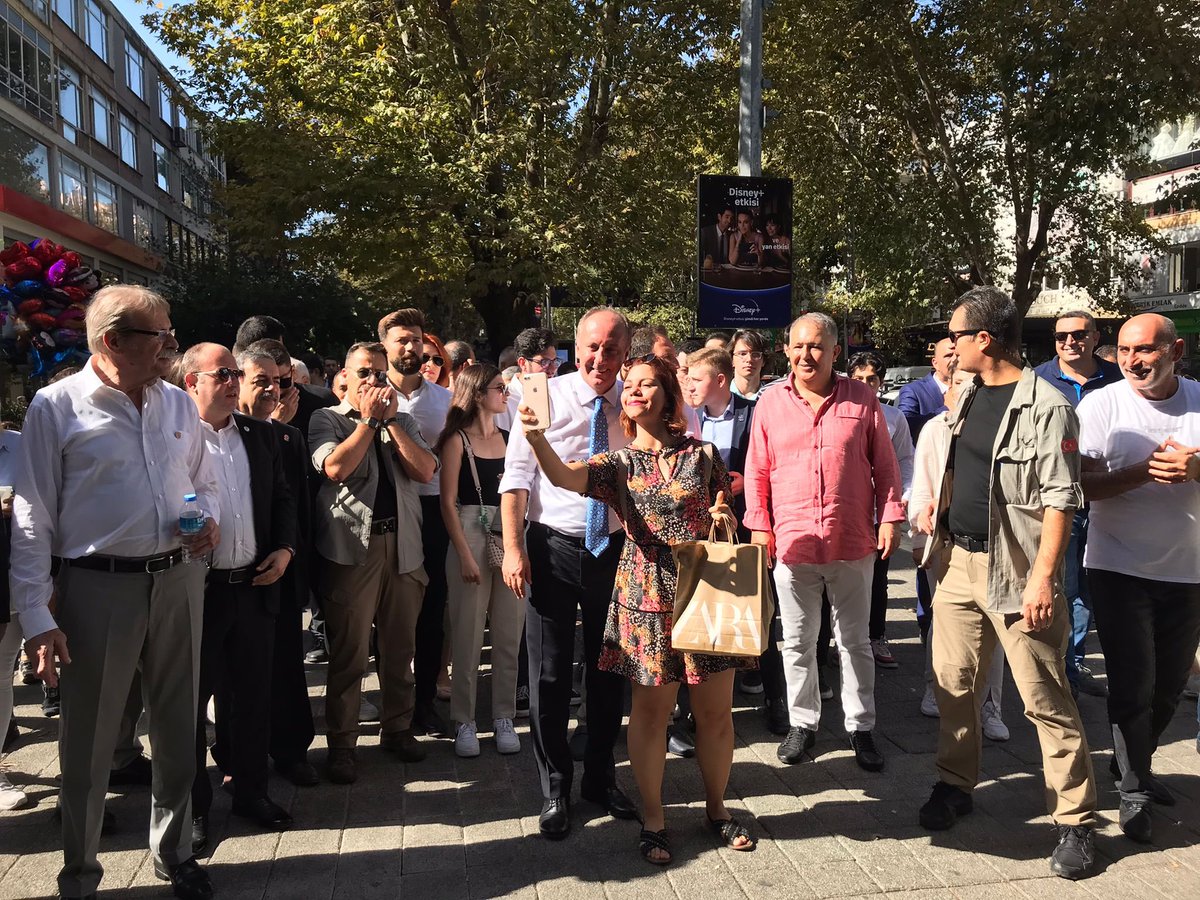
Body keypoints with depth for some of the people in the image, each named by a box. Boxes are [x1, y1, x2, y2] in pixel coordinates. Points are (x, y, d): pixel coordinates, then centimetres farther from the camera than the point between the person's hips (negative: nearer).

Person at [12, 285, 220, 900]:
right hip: (99, 587, -4)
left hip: (178, 580, 4)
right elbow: (32, 519, -6)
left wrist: (210, 519, -3)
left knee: (178, 727, 15)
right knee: (89, 741, 8)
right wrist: (36, 617, -10)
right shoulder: (56, 406, -6)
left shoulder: (178, 404, 8)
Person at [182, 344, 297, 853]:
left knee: (253, 696, 15)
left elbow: (284, 498, 14)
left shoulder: (260, 435, 9)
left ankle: (251, 792, 32)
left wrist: (285, 549, 2)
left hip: (255, 586, 5)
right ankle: (193, 806, 26)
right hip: (197, 591, -4)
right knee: (191, 700, 10)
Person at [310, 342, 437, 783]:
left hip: (403, 546, 4)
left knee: (399, 649, 13)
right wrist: (369, 418, -8)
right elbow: (335, 467, -16)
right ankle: (341, 744, 14)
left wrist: (389, 418, -4)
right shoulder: (326, 420, 3)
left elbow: (425, 471, -1)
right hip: (351, 547, -4)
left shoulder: (403, 422, 14)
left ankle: (398, 729, 27)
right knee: (348, 655, 2)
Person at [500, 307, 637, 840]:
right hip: (553, 548, -2)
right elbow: (516, 476, -6)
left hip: (615, 549, 3)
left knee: (608, 670, 15)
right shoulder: (547, 398, -6)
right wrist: (513, 549, -14)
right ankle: (554, 789, 24)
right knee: (549, 674, 4)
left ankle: (601, 777, 35)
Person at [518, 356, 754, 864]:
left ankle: (716, 808, 31)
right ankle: (652, 819, 24)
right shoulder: (619, 464, 3)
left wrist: (725, 518, -10)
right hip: (647, 597, -1)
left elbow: (728, 519, 14)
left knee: (716, 711, 9)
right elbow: (564, 477, -18)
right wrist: (535, 437, -36)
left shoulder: (702, 454, 5)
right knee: (650, 712, 6)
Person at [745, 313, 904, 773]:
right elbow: (757, 472, 6)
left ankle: (860, 727, 26)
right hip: (792, 544, 1)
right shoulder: (770, 403, 3)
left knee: (855, 642, 12)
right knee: (797, 643, 12)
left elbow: (885, 464, 4)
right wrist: (759, 526, 1)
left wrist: (890, 516, -4)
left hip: (853, 545, -1)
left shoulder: (862, 399, 1)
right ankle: (802, 723, 28)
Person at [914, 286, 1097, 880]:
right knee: (954, 684, 14)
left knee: (1046, 701, 1)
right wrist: (938, 505, 10)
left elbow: (1060, 498, -15)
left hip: (1015, 573, -7)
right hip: (959, 562, 7)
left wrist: (1043, 575, -19)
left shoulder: (1046, 407, -13)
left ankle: (1075, 821, 15)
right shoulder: (967, 398, 10)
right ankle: (955, 786, 32)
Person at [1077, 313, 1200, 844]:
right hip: (1119, 568, -3)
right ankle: (1134, 791, 17)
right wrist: (1145, 470, -27)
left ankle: (1133, 764, 39)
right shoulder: (1100, 407, -8)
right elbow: (1085, 486, -13)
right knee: (1133, 685, 0)